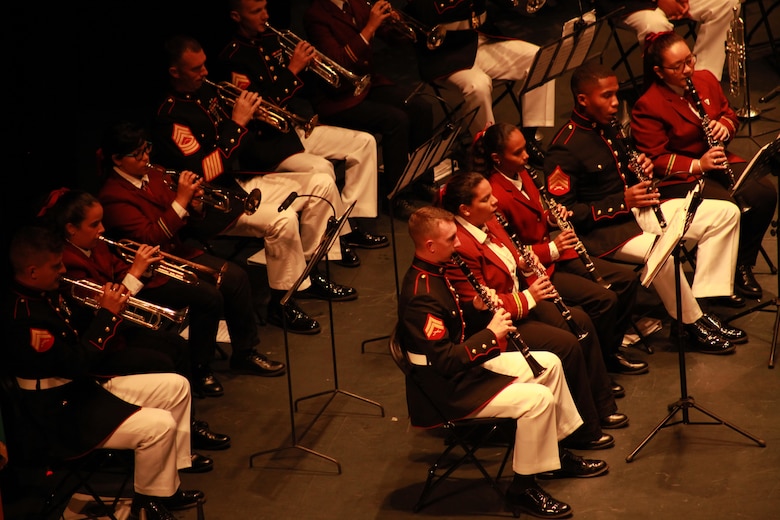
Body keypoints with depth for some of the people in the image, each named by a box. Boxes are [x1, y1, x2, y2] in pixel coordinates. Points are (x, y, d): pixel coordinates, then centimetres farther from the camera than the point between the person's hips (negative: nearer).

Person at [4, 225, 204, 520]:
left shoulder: (47, 294, 5)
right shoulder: (21, 317, -27)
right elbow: (75, 363, -26)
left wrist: (107, 312, -4)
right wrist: (106, 314, -17)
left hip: (86, 386, 11)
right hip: (60, 414, -11)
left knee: (177, 386, 8)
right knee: (159, 425, -23)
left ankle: (168, 486, 10)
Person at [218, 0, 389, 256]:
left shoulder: (271, 39, 8)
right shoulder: (233, 57, -15)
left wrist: (305, 63, -6)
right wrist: (293, 69, -22)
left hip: (295, 126, 9)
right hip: (265, 141, -9)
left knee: (364, 142, 0)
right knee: (320, 169, -31)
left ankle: (352, 222, 0)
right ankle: (336, 237, -12)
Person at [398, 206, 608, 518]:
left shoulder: (434, 272, 3)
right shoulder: (421, 296, -29)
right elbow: (446, 360, -30)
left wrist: (476, 308, -2)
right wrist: (490, 333, -22)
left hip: (468, 364, 11)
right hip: (447, 391, -11)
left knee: (549, 363, 16)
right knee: (539, 398, -22)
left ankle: (558, 454, 29)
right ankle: (523, 489, -7)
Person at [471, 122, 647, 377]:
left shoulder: (522, 174, 4)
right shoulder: (496, 195, -24)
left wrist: (553, 217, -2)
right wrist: (551, 249, -24)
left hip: (555, 254, 10)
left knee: (627, 279, 5)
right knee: (604, 299, -22)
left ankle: (611, 351, 15)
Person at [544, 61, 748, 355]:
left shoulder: (608, 128, 11)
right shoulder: (564, 150, -17)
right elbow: (564, 213, -21)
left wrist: (641, 169, 1)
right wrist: (622, 201, -23)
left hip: (634, 209, 9)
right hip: (602, 229, -9)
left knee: (726, 213, 0)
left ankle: (703, 306, -7)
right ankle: (691, 324, -17)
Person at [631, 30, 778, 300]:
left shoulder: (706, 80, 3)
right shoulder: (647, 107, -16)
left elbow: (729, 114, 17)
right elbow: (655, 160, -16)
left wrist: (725, 126, -7)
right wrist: (697, 165, -25)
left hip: (719, 160, 7)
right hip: (679, 176, -6)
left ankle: (743, 266, -2)